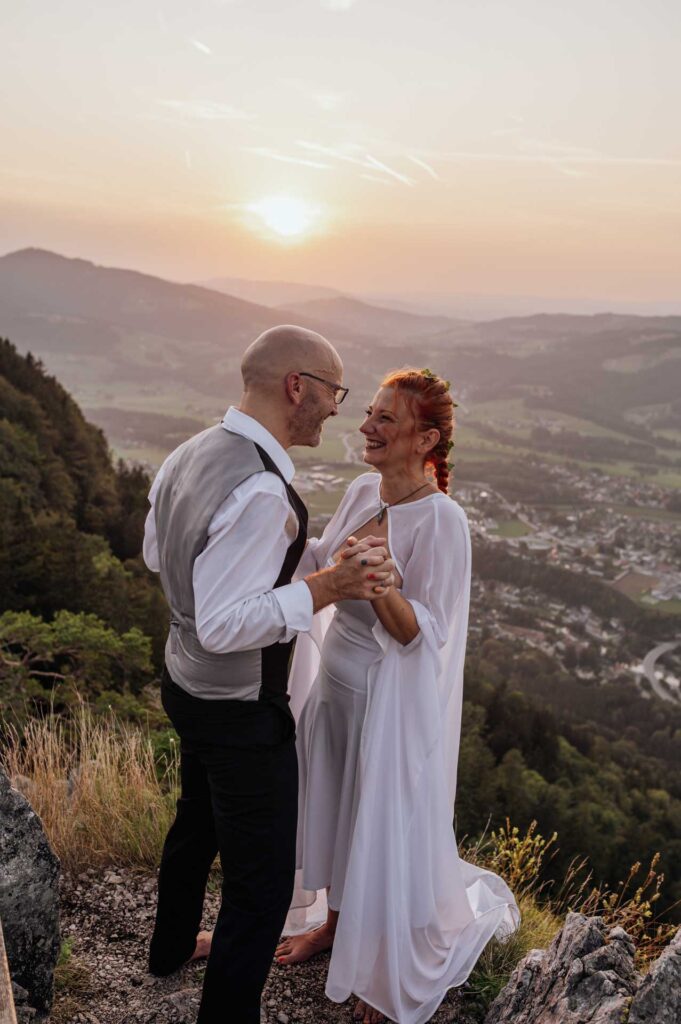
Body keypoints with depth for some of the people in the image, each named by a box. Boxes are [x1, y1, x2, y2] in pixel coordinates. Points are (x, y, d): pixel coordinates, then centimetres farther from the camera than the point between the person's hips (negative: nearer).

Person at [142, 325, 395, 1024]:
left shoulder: (188, 455, -2)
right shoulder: (261, 492, -31)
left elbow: (155, 554, 12)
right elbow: (223, 624, -32)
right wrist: (327, 586, -30)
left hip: (185, 680, 10)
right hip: (241, 713, -10)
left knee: (196, 823, 32)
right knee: (262, 883, 9)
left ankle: (171, 946, 57)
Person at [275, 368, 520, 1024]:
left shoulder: (440, 520, -24)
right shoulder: (363, 492, -2)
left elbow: (424, 634, -23)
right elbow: (319, 564, 10)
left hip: (391, 699, -7)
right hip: (335, 682, 7)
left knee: (389, 826, 12)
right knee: (335, 807, 23)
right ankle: (339, 921, 51)